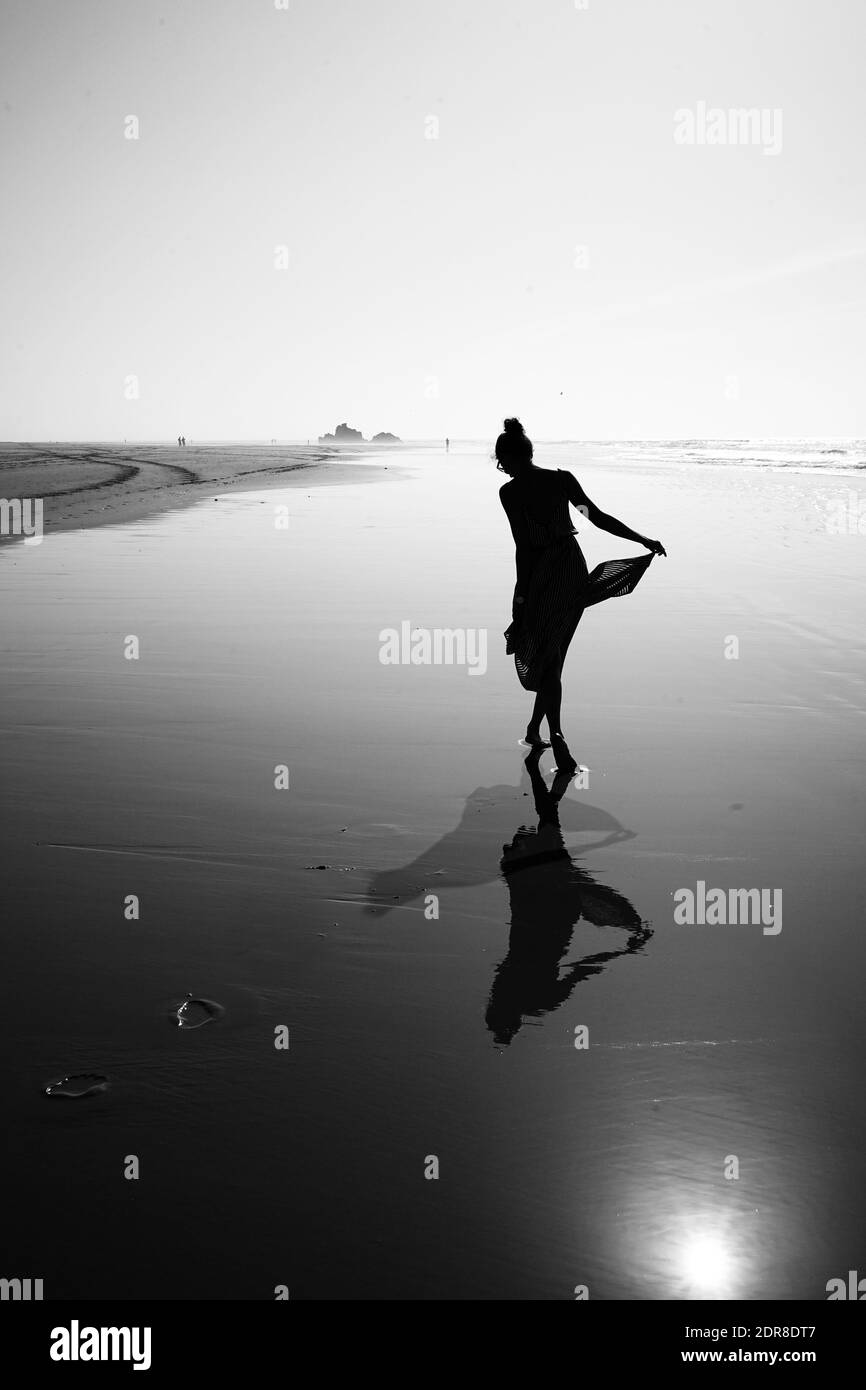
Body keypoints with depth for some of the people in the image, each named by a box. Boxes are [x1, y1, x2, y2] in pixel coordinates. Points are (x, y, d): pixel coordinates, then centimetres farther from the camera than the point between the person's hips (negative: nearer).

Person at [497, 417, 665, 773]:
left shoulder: (510, 492, -9)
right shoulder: (563, 479, 3)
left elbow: (523, 546, -12)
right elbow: (599, 518, 1)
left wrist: (521, 595, -7)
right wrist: (643, 540, 6)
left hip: (541, 572, -5)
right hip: (574, 568, 5)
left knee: (543, 655, 2)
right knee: (553, 654, 16)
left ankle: (556, 735, -13)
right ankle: (535, 727, 27)